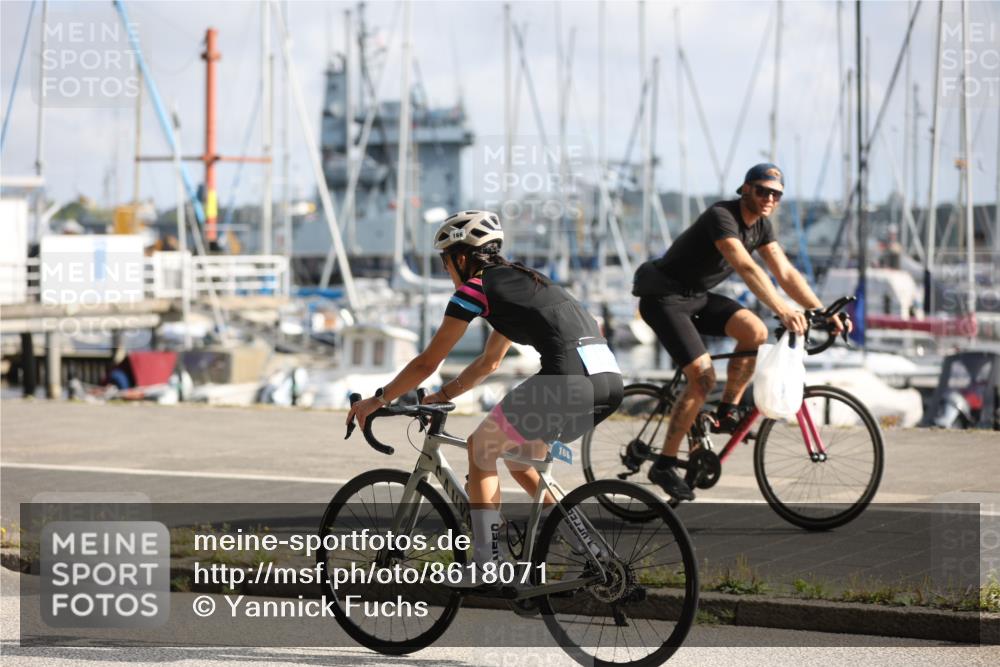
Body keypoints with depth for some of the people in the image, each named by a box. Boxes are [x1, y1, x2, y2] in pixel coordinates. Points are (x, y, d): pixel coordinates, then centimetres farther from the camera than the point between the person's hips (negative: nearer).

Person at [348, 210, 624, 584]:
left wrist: (378, 400, 21)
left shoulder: (474, 289, 5)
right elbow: (489, 362, 37)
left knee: (481, 448, 12)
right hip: (610, 381, 8)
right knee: (520, 460, 25)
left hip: (568, 382, -8)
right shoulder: (518, 282, 29)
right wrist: (440, 396, 38)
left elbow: (427, 362, 10)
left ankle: (486, 565, 8)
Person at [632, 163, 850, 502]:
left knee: (755, 331, -16)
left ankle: (727, 413, -1)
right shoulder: (721, 216, -25)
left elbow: (786, 272, 2)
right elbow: (746, 268, -38)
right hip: (664, 298, -8)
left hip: (697, 296, 8)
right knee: (703, 378, -19)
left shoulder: (761, 225, 2)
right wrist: (783, 310, -48)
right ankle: (664, 465, -10)